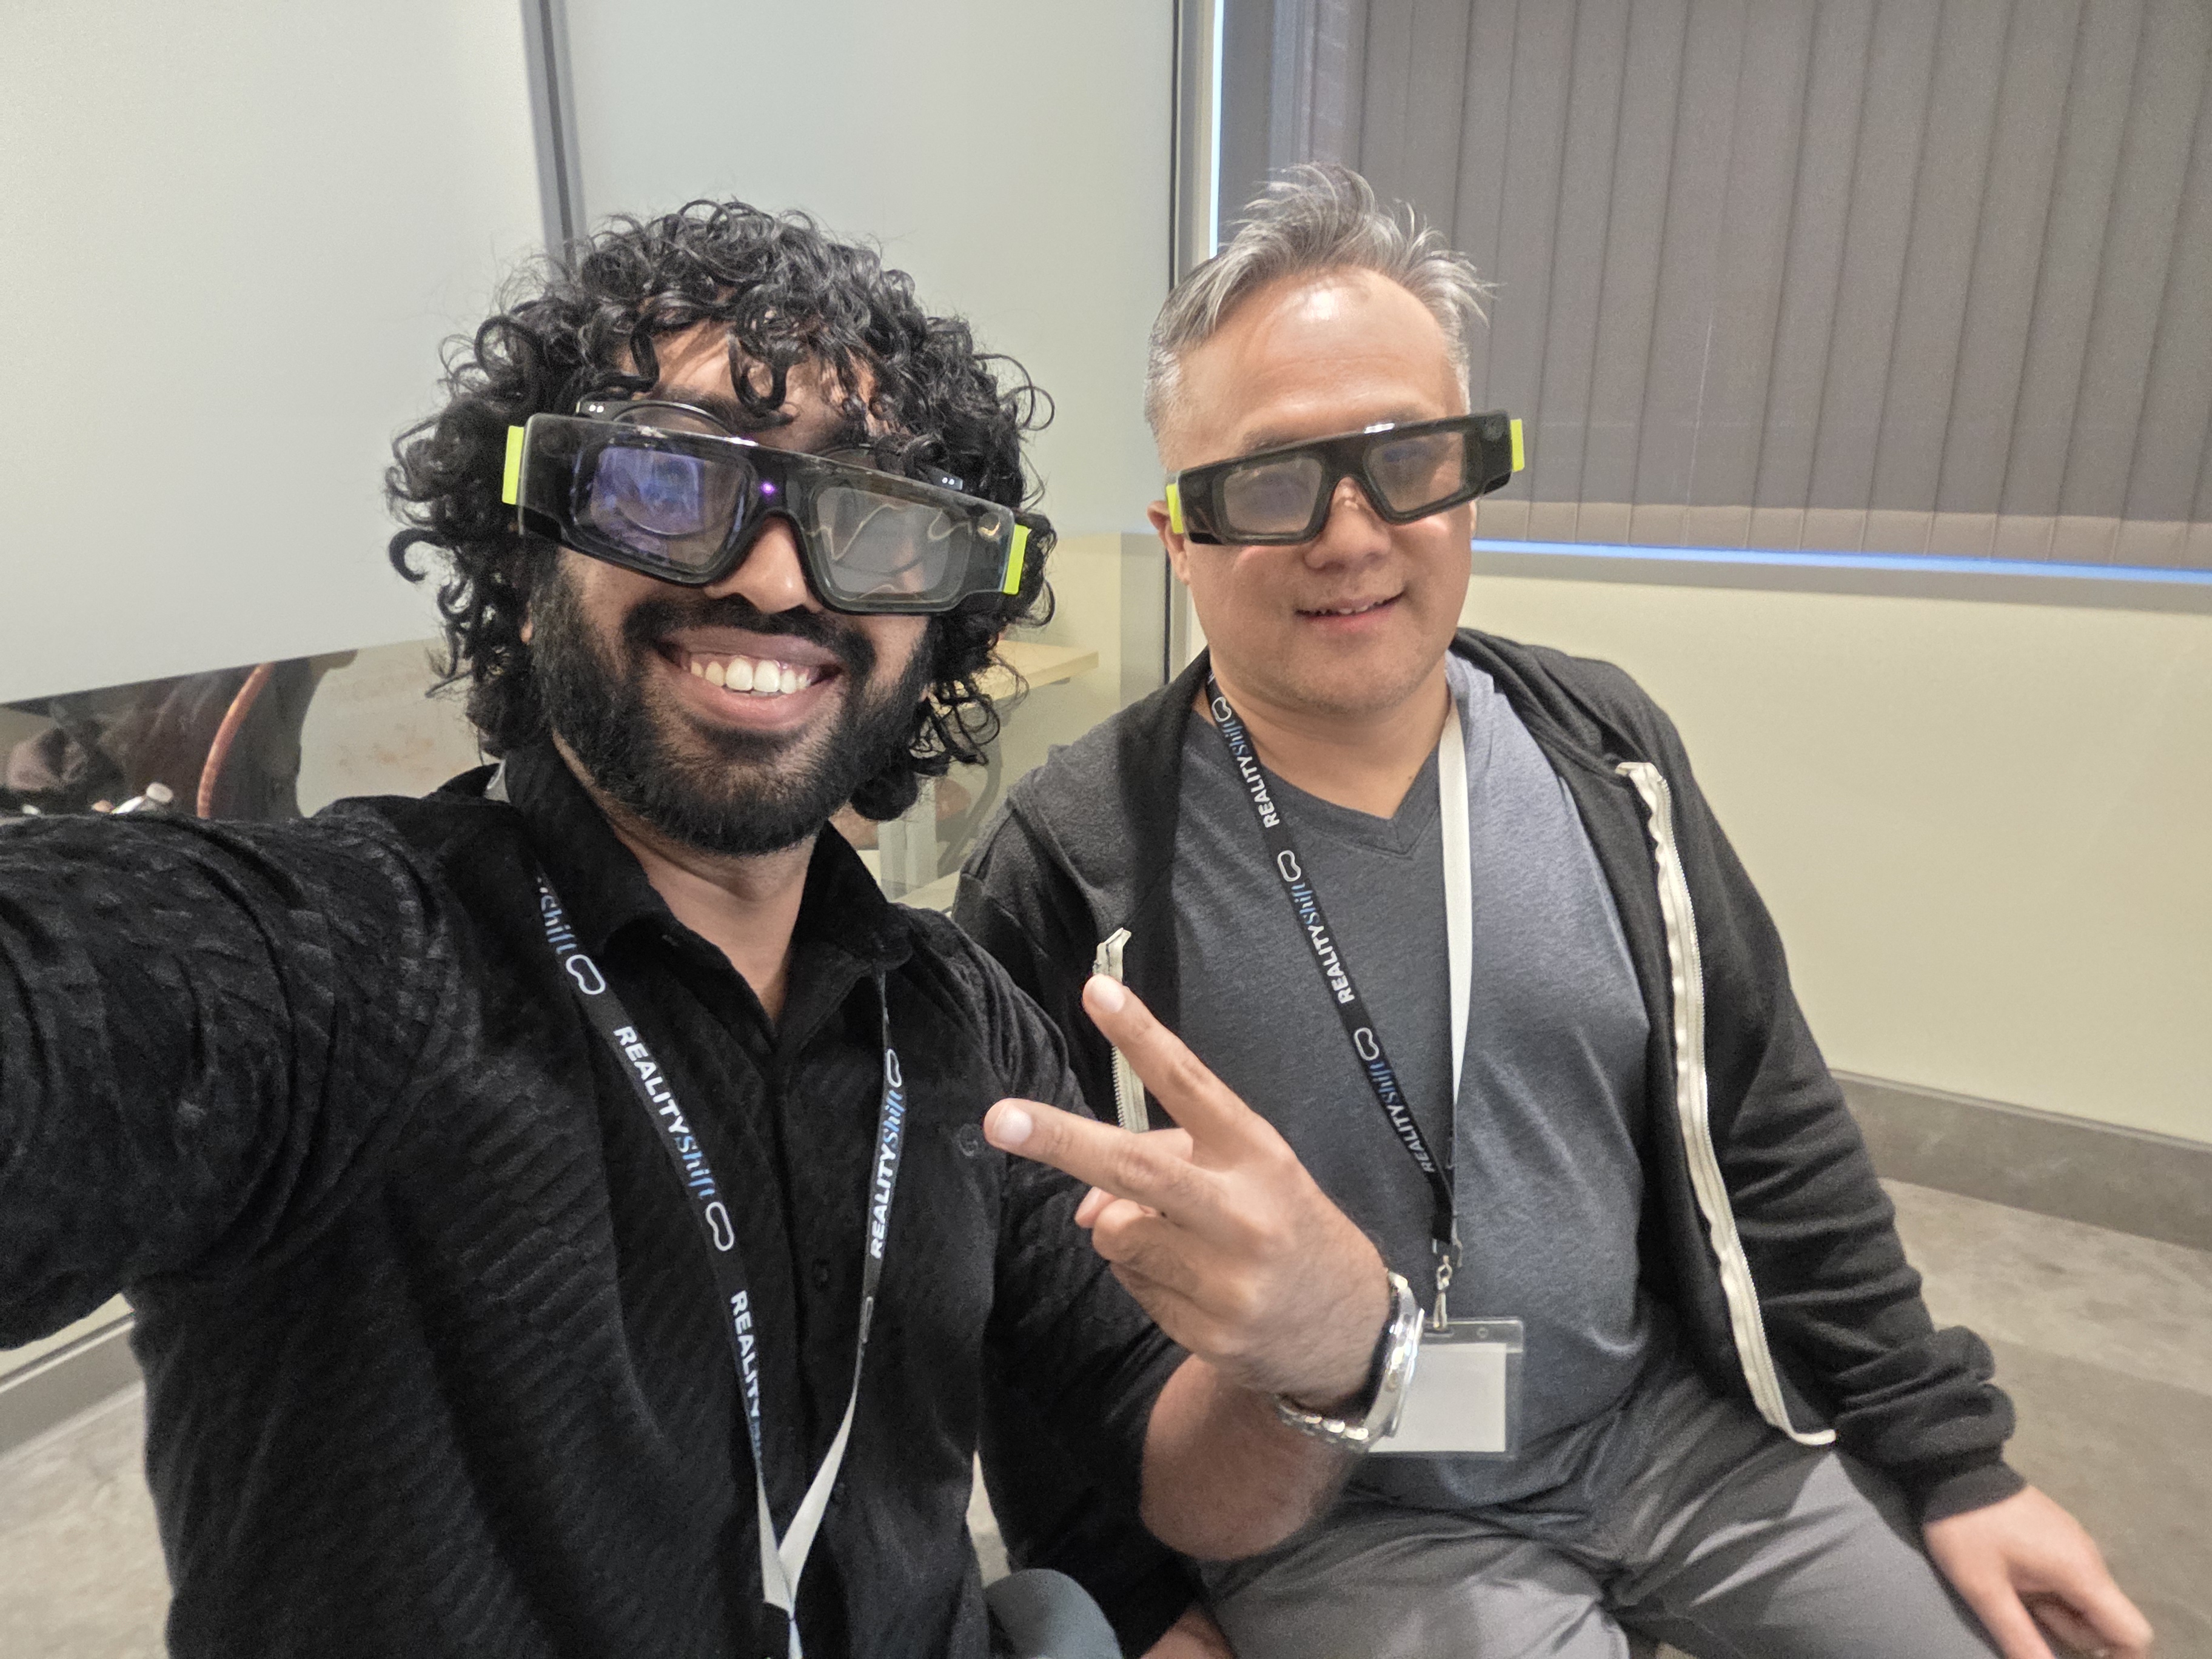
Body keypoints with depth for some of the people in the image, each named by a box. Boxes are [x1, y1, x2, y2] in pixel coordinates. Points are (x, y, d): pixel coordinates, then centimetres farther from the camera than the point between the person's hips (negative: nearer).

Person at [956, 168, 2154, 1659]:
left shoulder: (1605, 752, -6)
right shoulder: (1071, 870, -19)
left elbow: (1773, 1136, 3)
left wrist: (1950, 1457, 5)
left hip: (1672, 1426, 5)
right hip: (1329, 1524, -3)